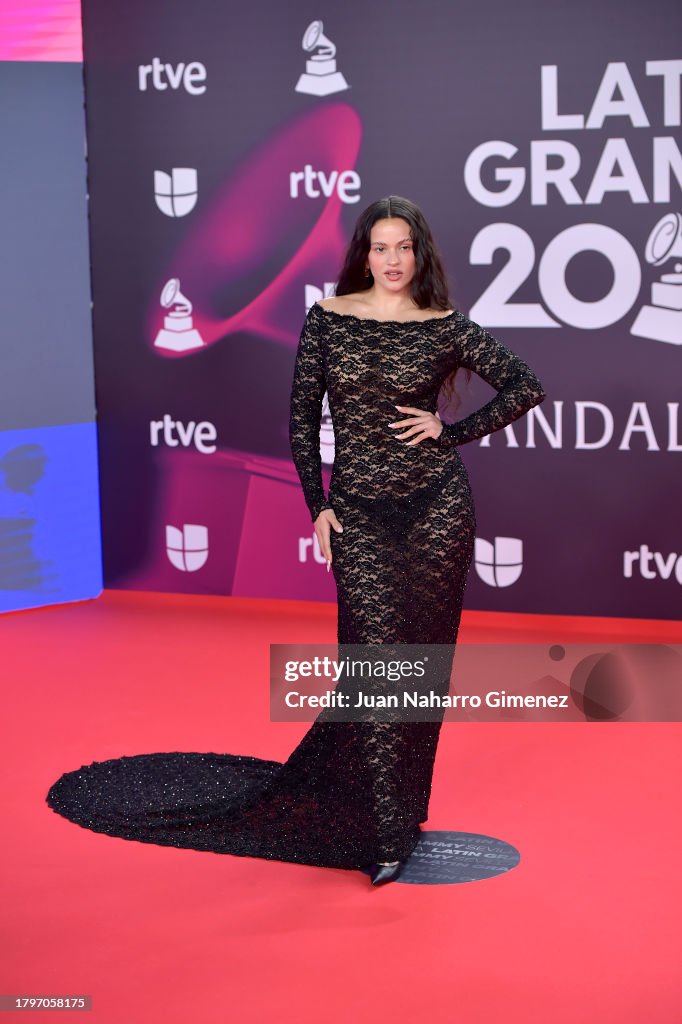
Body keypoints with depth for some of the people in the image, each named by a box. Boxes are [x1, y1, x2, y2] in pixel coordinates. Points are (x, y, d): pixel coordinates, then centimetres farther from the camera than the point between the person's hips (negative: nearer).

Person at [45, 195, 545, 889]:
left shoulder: (444, 328, 1)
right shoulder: (327, 318, 3)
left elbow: (525, 386, 3)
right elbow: (303, 417, 5)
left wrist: (450, 431, -3)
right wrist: (318, 505, -1)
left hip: (436, 505, 1)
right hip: (358, 512, -1)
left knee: (422, 657, 6)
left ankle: (403, 800, 24)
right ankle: (387, 835, -3)